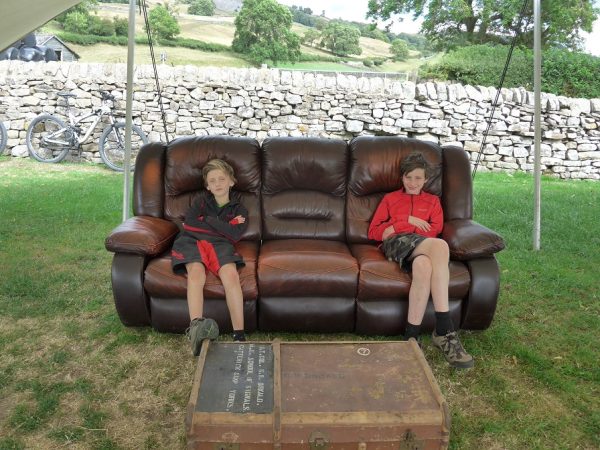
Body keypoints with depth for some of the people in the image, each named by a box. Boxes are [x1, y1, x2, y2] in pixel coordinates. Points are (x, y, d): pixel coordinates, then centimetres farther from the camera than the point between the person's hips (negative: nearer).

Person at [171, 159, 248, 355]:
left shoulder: (239, 209, 16)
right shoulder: (202, 200, 21)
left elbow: (233, 236, -2)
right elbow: (189, 223, 2)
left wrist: (207, 221, 1)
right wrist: (222, 226, 1)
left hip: (220, 245, 0)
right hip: (192, 242, 1)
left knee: (231, 275, -32)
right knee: (196, 274, -34)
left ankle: (239, 335, -35)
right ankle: (196, 326, -53)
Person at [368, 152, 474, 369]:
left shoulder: (432, 201, 29)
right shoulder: (390, 198, 28)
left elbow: (434, 230, 8)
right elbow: (373, 232, 15)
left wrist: (395, 227, -1)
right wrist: (409, 221, 5)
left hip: (422, 246, 2)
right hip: (396, 245, -1)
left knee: (423, 265, -40)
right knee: (441, 246, -36)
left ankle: (411, 336, -39)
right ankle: (444, 331, -36)